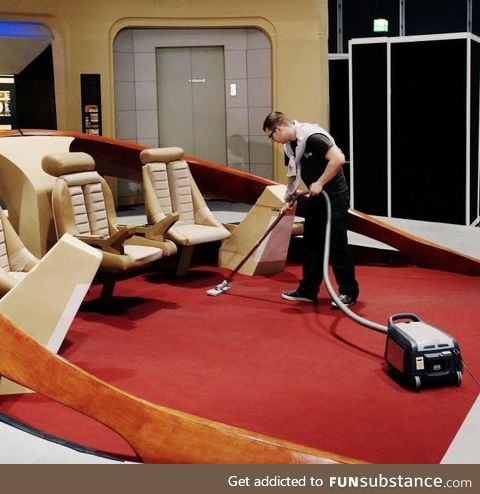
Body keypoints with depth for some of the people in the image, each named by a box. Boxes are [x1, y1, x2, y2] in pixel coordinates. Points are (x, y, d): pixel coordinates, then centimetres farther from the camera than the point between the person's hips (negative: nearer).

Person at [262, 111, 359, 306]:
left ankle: (349, 292, 4)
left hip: (335, 197, -9)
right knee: (311, 243, 11)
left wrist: (320, 183, -26)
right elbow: (293, 174, 18)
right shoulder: (289, 145, 6)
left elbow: (338, 159, -32)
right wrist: (288, 199, 9)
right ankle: (308, 290, 19)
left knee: (337, 244, -6)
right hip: (316, 197, 9)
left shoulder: (312, 136, -23)